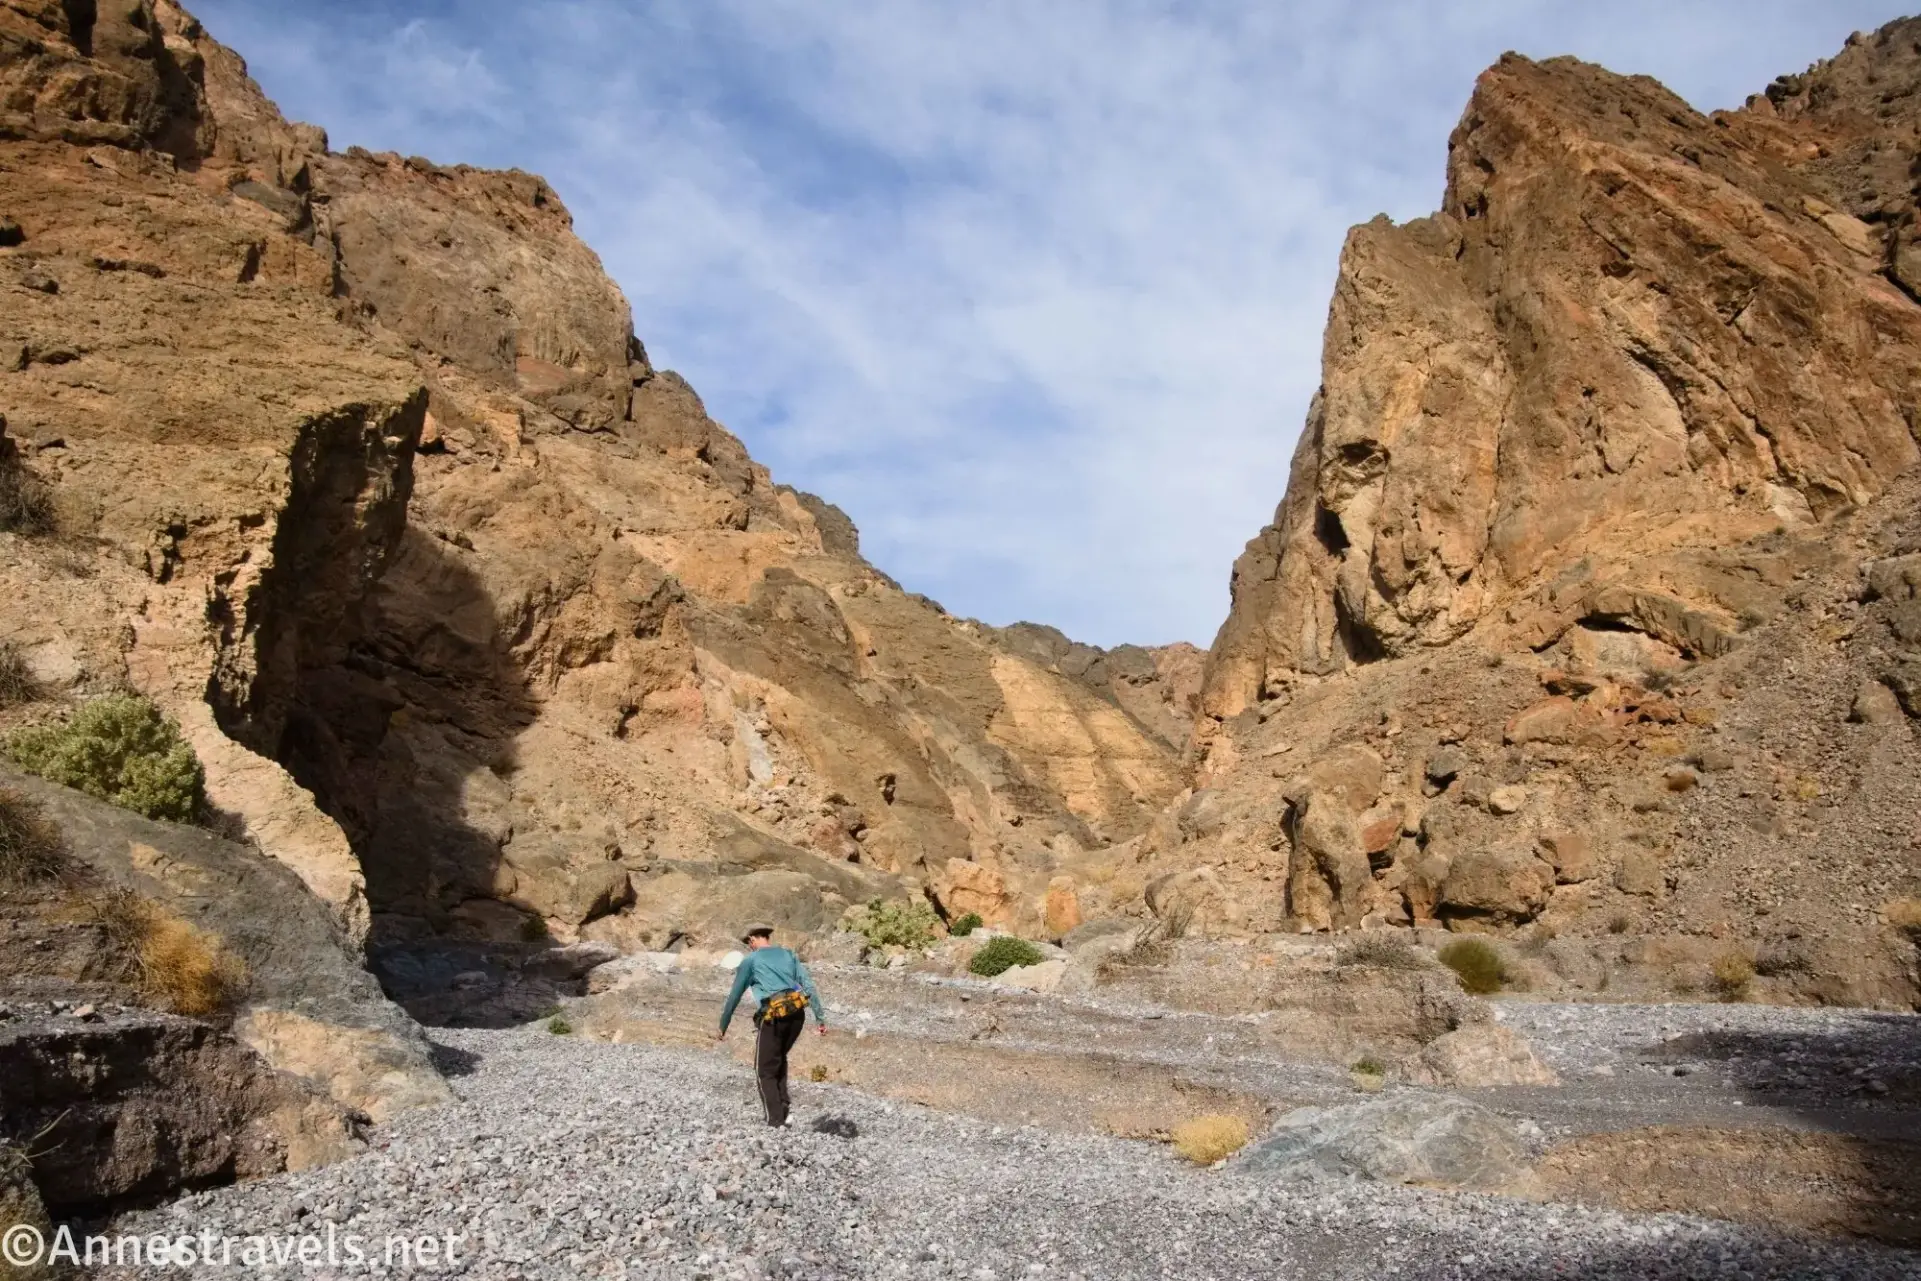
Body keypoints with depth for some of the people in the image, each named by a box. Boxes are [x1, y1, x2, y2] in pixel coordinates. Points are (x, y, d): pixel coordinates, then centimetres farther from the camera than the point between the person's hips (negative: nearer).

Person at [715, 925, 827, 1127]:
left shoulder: (750, 961, 9)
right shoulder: (789, 955, 20)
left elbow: (734, 997, 11)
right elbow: (809, 985, 10)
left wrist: (722, 1028, 19)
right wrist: (820, 1018, 7)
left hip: (774, 1017, -5)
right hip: (797, 1013, 5)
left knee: (765, 1069, 8)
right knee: (779, 1059, 26)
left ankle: (776, 1120, 1)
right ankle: (783, 1106, 15)